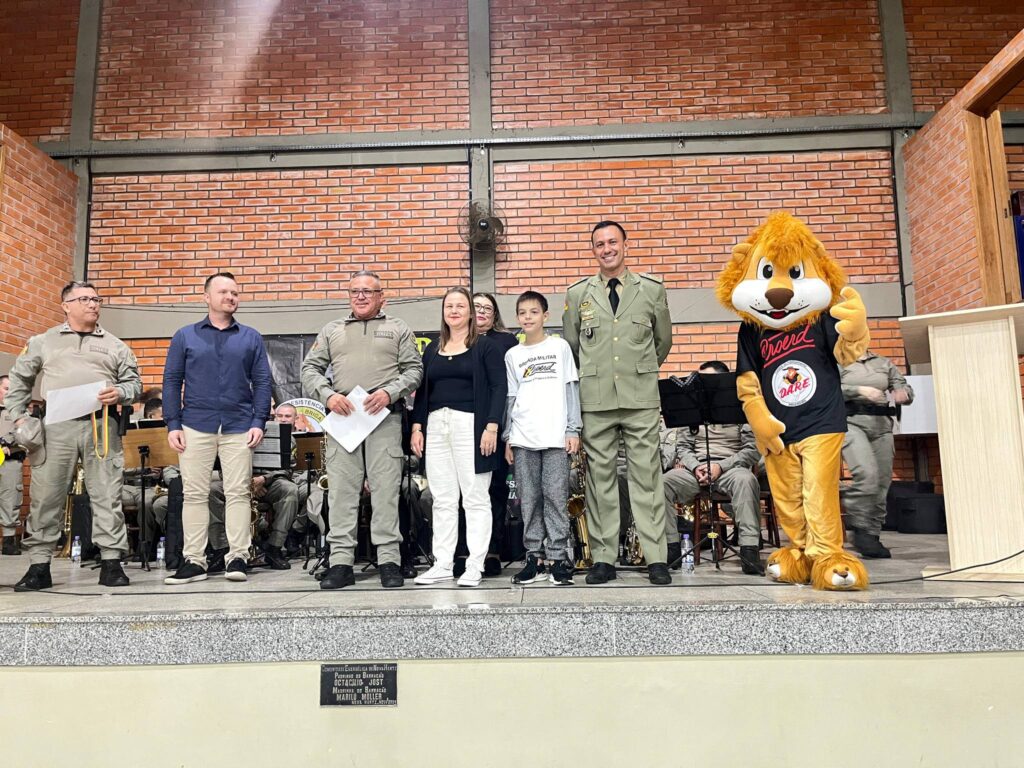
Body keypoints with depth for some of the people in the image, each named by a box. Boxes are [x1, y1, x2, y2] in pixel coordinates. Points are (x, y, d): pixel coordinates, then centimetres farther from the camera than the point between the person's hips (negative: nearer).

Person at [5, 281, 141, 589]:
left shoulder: (115, 345, 15)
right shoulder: (42, 342, 15)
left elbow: (134, 382, 12)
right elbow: (19, 379, 18)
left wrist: (120, 393, -9)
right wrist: (19, 416, 9)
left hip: (101, 426, 0)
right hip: (56, 426, 0)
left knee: (107, 495, -2)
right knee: (45, 496, 2)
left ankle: (111, 562, 2)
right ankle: (39, 565, 11)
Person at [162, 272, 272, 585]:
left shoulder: (251, 338, 10)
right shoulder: (185, 336, 10)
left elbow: (262, 383, 6)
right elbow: (172, 382, 7)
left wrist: (259, 422, -4)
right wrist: (173, 425, -1)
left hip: (239, 427, 0)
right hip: (196, 426, 1)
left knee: (238, 492, 0)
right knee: (195, 494, 3)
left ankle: (237, 558, 7)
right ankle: (194, 560, 11)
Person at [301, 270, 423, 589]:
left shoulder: (397, 329, 14)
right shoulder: (332, 330, 20)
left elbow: (414, 369, 6)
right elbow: (310, 368, 14)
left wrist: (389, 392, -11)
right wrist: (327, 395, -4)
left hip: (384, 417, -2)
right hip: (342, 416, 2)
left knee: (385, 489, -3)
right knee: (340, 490, 0)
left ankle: (389, 560, 3)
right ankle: (341, 561, 5)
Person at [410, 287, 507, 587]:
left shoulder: (485, 346, 2)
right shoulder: (433, 349, 17)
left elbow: (499, 387, -5)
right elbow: (422, 390, 17)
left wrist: (492, 427, -14)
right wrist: (417, 427, 8)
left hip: (471, 425, -5)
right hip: (436, 426, 5)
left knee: (475, 498, -2)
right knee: (443, 500, 6)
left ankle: (475, 566, 3)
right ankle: (442, 565, 12)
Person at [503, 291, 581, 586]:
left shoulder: (560, 347, 7)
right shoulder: (512, 355, 13)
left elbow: (571, 389, 4)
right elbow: (510, 397, 12)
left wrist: (573, 430, -3)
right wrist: (507, 438, 7)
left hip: (555, 435, -2)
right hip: (523, 437, 2)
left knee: (556, 496, -3)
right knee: (529, 499, 4)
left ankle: (558, 557, 4)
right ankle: (533, 556, 11)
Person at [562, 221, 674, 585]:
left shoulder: (652, 289, 8)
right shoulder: (577, 294, 9)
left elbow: (663, 340, 18)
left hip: (641, 398, 0)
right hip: (595, 400, 1)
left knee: (647, 477, 0)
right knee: (599, 479, 4)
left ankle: (656, 559, 7)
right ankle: (603, 558, 12)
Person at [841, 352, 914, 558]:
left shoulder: (884, 363, 19)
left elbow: (904, 387, 17)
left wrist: (904, 394, -7)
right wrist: (860, 391, -16)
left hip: (882, 425, 5)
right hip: (851, 422, -4)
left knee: (882, 482, 2)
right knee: (867, 474, -23)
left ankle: (873, 536, 11)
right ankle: (860, 529, -10)